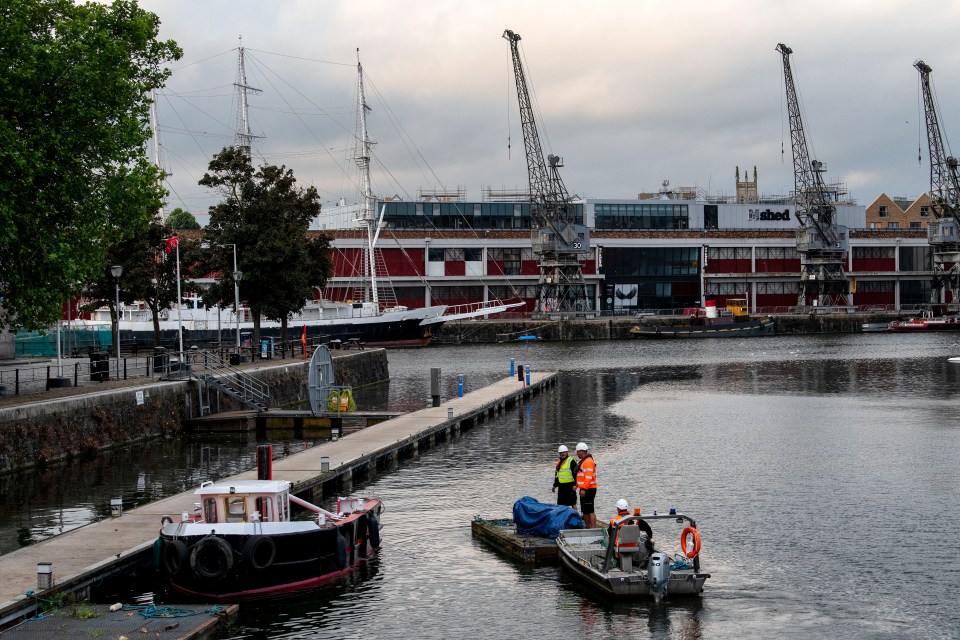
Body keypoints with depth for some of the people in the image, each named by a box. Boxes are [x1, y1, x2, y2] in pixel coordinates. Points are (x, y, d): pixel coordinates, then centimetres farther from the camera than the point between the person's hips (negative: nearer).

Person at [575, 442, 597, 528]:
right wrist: (577, 485, 24)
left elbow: (588, 477, -23)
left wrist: (584, 489, -26)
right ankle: (587, 527, 23)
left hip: (588, 490, -11)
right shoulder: (583, 461, 18)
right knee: (585, 511, 16)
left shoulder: (588, 462, -16)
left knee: (590, 510, -12)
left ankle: (593, 528, -15)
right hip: (584, 489, 11)